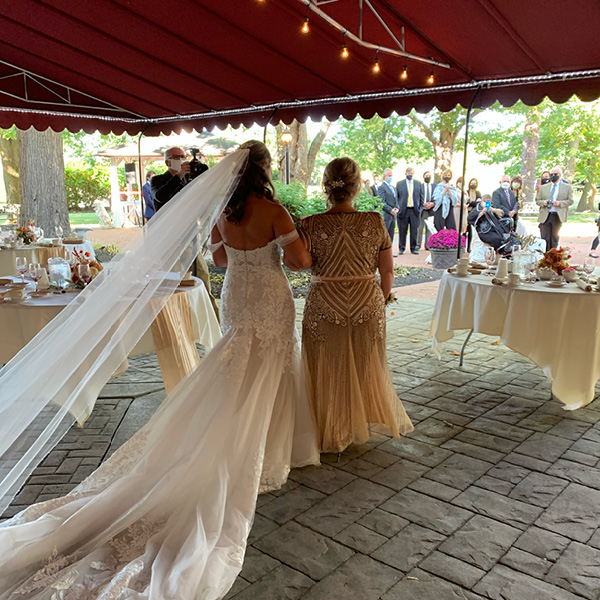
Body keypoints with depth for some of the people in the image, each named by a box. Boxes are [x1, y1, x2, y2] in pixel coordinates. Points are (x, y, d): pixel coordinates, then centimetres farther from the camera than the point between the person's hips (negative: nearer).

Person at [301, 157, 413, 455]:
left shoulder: (311, 225, -13)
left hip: (324, 307, -1)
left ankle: (330, 432, 29)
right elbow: (387, 270, -1)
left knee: (328, 370, 15)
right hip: (368, 305, 2)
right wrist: (380, 301, 13)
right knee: (365, 366, 21)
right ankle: (365, 419, 40)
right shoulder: (375, 222, -7)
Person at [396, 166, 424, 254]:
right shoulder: (399, 184, 6)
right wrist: (398, 208, -2)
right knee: (402, 231, 2)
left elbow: (421, 197, 11)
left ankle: (414, 248, 12)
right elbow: (396, 197, 7)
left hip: (415, 210, 1)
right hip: (403, 210, -1)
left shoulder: (419, 184, 10)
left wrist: (420, 208, 2)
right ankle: (401, 248, 12)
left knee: (415, 231, 2)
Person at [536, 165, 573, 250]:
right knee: (544, 239, -4)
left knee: (554, 239, 3)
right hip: (545, 216, 1)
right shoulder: (543, 187, 15)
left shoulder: (567, 187, 9)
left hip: (558, 216, -1)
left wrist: (560, 203, -13)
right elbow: (537, 200, 13)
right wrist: (543, 203, -9)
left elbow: (570, 201, 4)